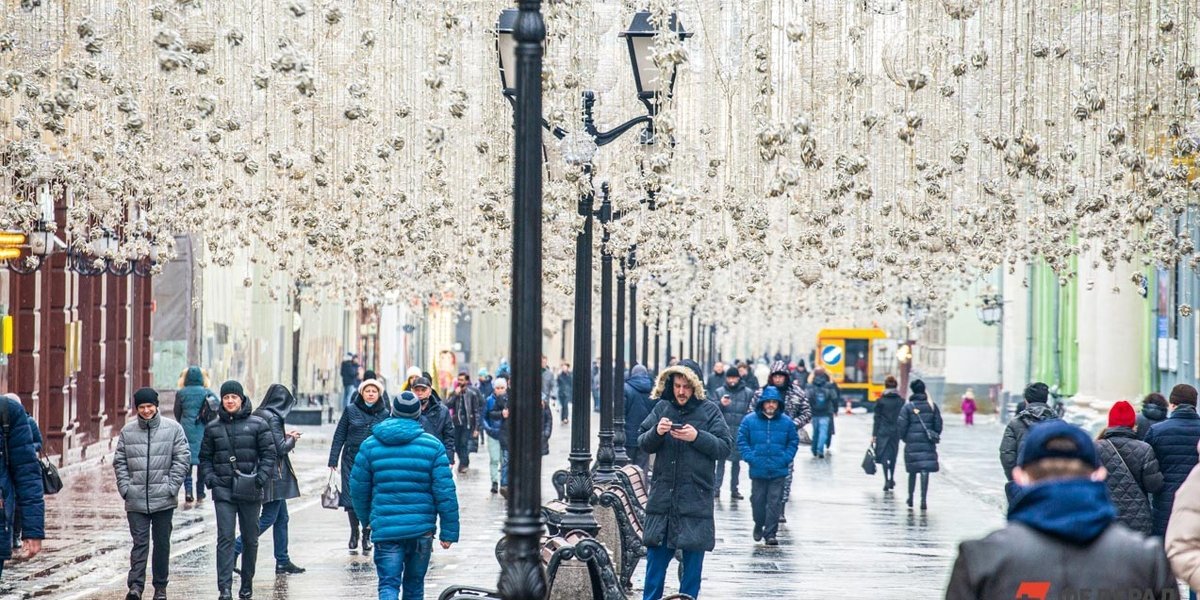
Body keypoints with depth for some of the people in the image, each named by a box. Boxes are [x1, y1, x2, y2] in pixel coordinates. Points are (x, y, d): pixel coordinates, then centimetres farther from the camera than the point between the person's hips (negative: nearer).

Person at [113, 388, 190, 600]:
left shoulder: (173, 429, 0)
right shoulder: (127, 431, 5)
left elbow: (182, 459, -1)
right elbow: (119, 462, 8)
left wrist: (172, 487, -8)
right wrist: (125, 487, -4)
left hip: (163, 500, 0)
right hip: (136, 500, 0)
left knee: (162, 543, 8)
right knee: (139, 542, -6)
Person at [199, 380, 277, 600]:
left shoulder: (257, 425, 1)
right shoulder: (213, 428, 8)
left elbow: (268, 454, 1)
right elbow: (205, 457, 14)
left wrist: (261, 478, -13)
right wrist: (209, 478, -2)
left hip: (250, 491, 0)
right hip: (223, 489, 0)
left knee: (250, 539, 10)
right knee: (225, 539, -9)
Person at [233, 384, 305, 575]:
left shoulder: (258, 415, 9)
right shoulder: (273, 418, -17)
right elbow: (281, 448, -17)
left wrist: (285, 436, 16)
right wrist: (292, 439, 1)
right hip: (273, 474, -9)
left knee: (282, 518, 13)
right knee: (268, 518, -5)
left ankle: (283, 561, 16)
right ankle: (234, 549, -10)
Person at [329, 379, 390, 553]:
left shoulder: (384, 414, 4)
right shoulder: (351, 410, 2)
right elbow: (339, 435, 3)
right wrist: (333, 459, -2)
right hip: (352, 460, 0)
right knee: (351, 497, 0)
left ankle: (367, 535, 10)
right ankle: (354, 532, 19)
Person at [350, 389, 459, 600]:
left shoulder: (370, 446, 2)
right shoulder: (433, 446, -1)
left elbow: (358, 488, 7)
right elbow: (445, 492, -5)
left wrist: (367, 519, 24)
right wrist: (449, 532, 0)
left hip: (385, 529, -1)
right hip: (422, 528, 1)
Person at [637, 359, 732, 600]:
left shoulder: (710, 411, -1)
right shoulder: (662, 408, 5)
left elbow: (725, 447, -5)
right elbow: (643, 443, 7)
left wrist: (698, 437, -19)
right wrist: (656, 432, -14)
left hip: (696, 497, -2)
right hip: (662, 496, 2)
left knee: (692, 560, 4)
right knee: (656, 556, 6)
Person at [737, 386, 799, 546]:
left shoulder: (786, 422, 1)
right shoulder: (750, 420, -2)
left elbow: (793, 442, 9)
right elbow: (742, 441, 2)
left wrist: (786, 458, -4)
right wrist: (750, 457, -9)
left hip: (779, 471, 0)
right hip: (757, 471, 0)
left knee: (775, 502, -1)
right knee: (758, 501, 8)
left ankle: (770, 533, 5)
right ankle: (759, 525, 33)